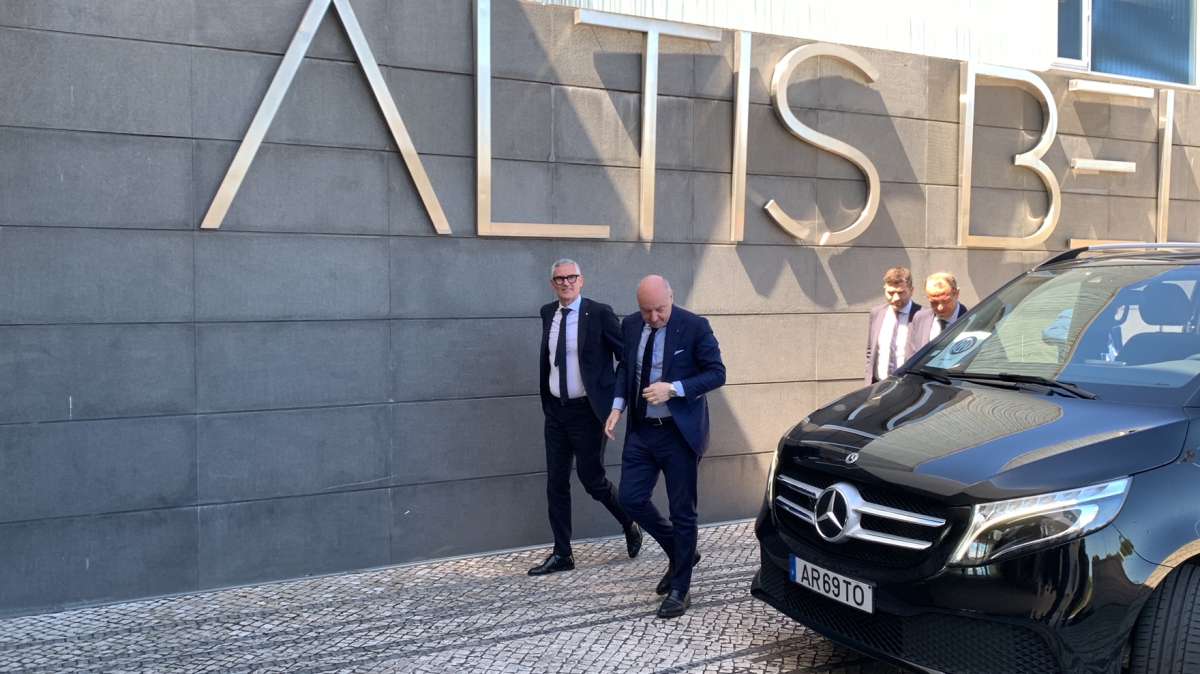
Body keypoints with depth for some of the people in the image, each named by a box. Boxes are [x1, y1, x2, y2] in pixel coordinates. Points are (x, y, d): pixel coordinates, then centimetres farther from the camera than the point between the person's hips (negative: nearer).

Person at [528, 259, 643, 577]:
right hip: (556, 410, 6)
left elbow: (627, 357, -7)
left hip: (587, 411, -6)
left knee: (592, 479, 0)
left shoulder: (599, 313, -11)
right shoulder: (548, 313, 7)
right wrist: (546, 401, 16)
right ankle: (561, 554, 17)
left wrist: (617, 395, -7)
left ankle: (630, 524, 28)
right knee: (556, 482, 7)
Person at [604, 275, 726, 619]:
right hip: (641, 429, 5)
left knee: (682, 510, 3)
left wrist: (673, 389, -24)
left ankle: (679, 589, 18)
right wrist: (618, 405, -2)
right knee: (631, 498, 5)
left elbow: (716, 373, -11)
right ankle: (680, 553, 30)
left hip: (679, 432, -5)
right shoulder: (630, 325, 2)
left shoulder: (694, 327, -13)